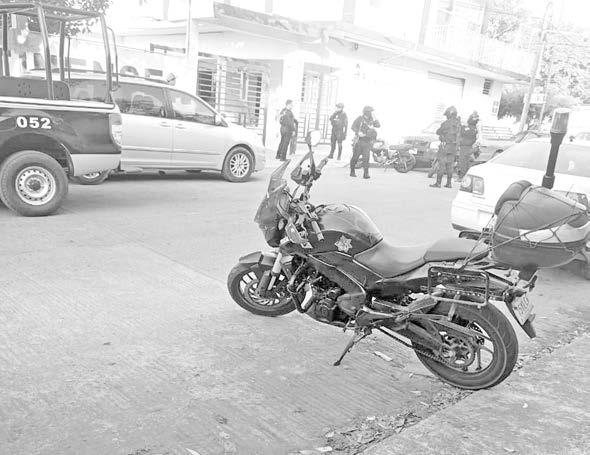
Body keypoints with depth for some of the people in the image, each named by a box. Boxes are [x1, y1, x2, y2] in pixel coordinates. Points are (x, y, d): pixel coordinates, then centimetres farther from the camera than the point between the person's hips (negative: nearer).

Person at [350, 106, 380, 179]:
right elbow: (353, 127, -8)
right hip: (359, 141, -3)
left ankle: (366, 174, -10)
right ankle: (352, 171, 19)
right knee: (355, 157, 4)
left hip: (367, 142, 3)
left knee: (366, 157, -8)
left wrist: (374, 118, -10)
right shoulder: (360, 118, -3)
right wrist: (359, 132, -22)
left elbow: (378, 125, -3)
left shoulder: (371, 120, 9)